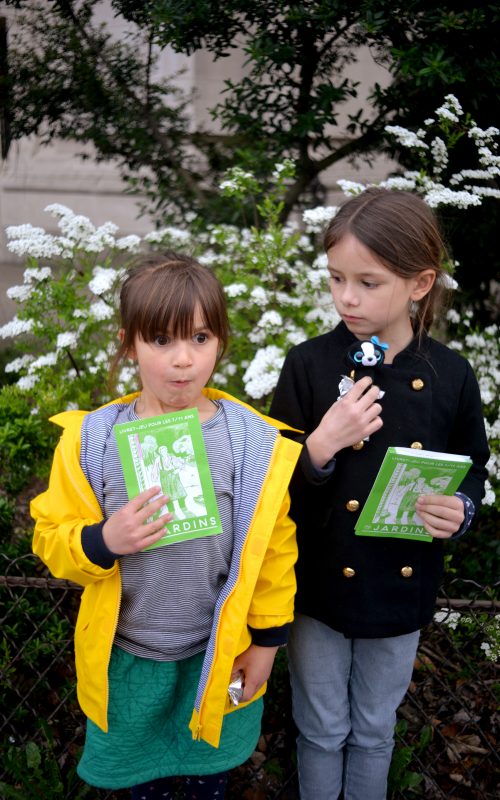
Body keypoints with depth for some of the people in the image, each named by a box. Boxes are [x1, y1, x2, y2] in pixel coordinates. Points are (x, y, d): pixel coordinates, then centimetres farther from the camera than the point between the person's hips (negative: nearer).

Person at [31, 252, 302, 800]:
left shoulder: (255, 442, -17)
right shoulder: (90, 440, -16)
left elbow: (275, 550, -7)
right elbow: (51, 538, -8)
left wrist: (267, 639, 0)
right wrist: (103, 541, -29)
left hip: (220, 651, 0)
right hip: (125, 653, 1)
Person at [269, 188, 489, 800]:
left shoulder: (450, 375, -8)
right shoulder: (309, 366, -13)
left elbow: (472, 470, 5)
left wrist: (460, 509, -16)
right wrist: (323, 445, -29)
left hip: (402, 588, 2)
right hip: (318, 588, -1)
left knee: (375, 732, 22)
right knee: (322, 731, 19)